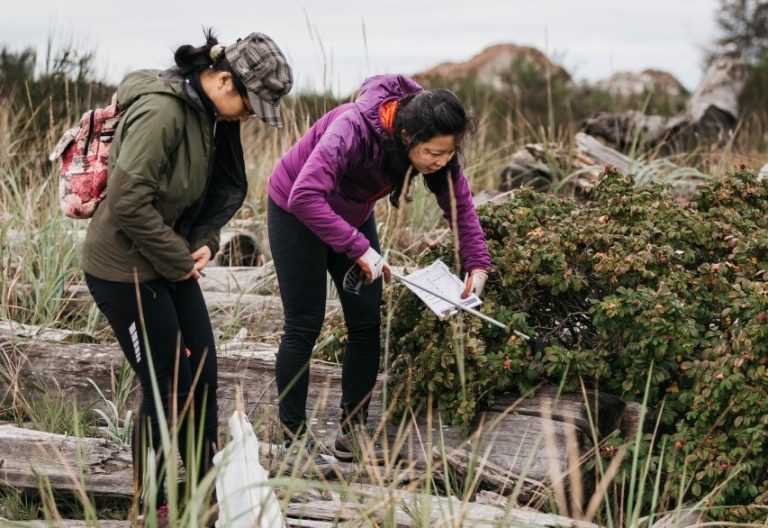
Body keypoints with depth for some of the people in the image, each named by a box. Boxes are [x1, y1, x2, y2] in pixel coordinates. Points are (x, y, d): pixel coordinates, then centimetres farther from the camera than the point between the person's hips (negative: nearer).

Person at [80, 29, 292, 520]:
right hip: (126, 269, -9)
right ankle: (151, 505, 16)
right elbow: (128, 199, -28)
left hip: (170, 264, 9)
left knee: (203, 374, 11)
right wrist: (179, 260, -17)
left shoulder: (210, 114, 4)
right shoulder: (162, 110, -24)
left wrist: (205, 243, -1)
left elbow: (219, 188, 16)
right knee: (169, 386, -2)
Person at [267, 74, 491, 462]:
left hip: (352, 216, 6)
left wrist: (477, 266, -20)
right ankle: (294, 438, 7)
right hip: (297, 212, -6)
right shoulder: (353, 129, -39)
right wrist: (359, 249, -46)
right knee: (304, 327, -4)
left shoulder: (435, 144, -20)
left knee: (367, 326, 2)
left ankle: (353, 433, 12)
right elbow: (305, 197, -47)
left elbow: (460, 203, -10)